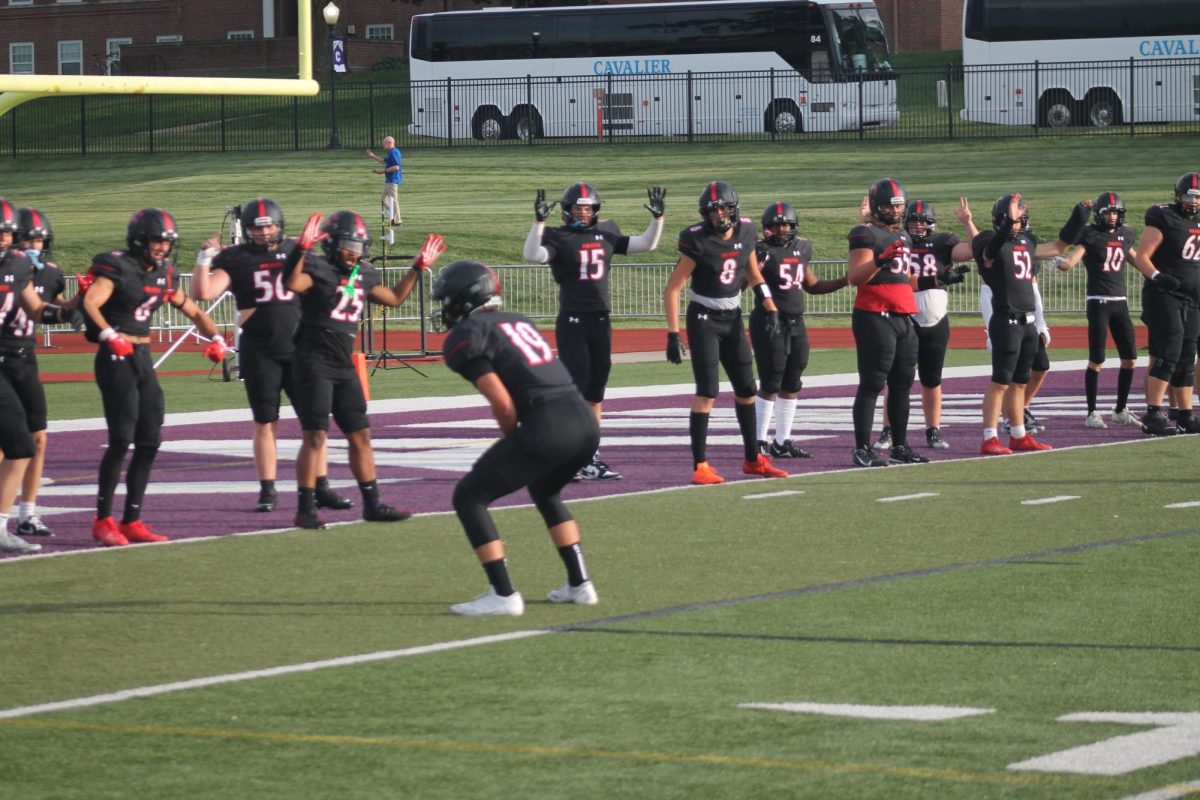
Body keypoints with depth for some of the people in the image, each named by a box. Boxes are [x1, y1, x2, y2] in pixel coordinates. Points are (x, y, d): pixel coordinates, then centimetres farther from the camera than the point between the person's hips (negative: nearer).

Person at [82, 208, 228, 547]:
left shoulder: (163, 274, 11)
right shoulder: (116, 268, -12)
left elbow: (193, 311, 21)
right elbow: (90, 303, -26)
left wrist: (215, 337, 5)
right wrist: (109, 335, -40)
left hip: (142, 359, 8)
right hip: (115, 358, -8)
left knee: (149, 441, 6)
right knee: (121, 439, -13)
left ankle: (131, 521, 14)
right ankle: (103, 520, -4)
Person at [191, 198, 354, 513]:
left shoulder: (296, 251, 7)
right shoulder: (236, 259, 0)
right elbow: (202, 293, -9)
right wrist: (205, 258, -14)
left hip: (299, 349, 2)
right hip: (259, 354, -2)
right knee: (265, 424, 4)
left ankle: (322, 488, 6)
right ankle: (267, 490, 13)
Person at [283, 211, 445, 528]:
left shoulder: (363, 275, 12)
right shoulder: (318, 268, -10)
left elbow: (394, 298, 27)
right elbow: (292, 284, -31)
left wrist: (419, 266, 24)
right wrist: (302, 248, -41)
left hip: (343, 365, 8)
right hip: (314, 362, -8)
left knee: (360, 434, 11)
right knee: (315, 436, -9)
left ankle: (372, 504, 19)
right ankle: (305, 510, -5)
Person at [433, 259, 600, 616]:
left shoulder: (465, 337, 1)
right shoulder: (518, 321, 25)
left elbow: (503, 404, -6)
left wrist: (512, 443, 13)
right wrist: (519, 449, 26)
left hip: (548, 426, -8)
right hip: (584, 419, 8)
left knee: (469, 497, 5)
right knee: (545, 492, 34)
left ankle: (503, 595, -1)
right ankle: (579, 584, 30)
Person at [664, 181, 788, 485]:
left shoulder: (745, 233, -1)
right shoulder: (698, 241, -18)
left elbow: (754, 276, 16)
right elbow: (673, 289, -15)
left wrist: (771, 309, 5)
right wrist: (673, 335, -19)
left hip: (733, 320, 6)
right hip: (704, 320, -6)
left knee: (746, 390, 11)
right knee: (707, 391, -13)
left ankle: (753, 459, 25)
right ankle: (700, 466, -12)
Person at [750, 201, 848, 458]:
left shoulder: (802, 248, 10)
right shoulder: (763, 250, -10)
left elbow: (811, 286, 21)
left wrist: (846, 281, 15)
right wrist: (760, 259, -32)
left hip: (796, 323, 7)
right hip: (769, 322, -7)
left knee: (792, 386, 10)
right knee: (770, 385, -5)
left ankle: (782, 442, 19)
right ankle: (760, 441, 4)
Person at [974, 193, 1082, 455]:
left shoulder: (1026, 241, 13)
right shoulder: (992, 242, -10)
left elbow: (1058, 247, 27)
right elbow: (990, 251, -35)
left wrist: (1078, 220, 23)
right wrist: (1008, 227, -49)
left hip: (1028, 322, 8)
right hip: (1006, 322, -8)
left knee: (1019, 382, 15)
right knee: (1001, 381, -7)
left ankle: (1019, 436, 22)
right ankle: (989, 439, -5)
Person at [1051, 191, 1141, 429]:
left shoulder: (1124, 236, 11)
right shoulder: (1091, 236, -7)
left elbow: (1136, 260, 27)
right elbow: (1071, 261, -19)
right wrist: (1061, 263, -39)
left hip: (1120, 302, 6)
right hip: (1098, 302, -6)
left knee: (1130, 358, 6)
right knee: (1096, 360, -5)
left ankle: (1121, 410, 18)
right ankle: (1092, 413, 2)